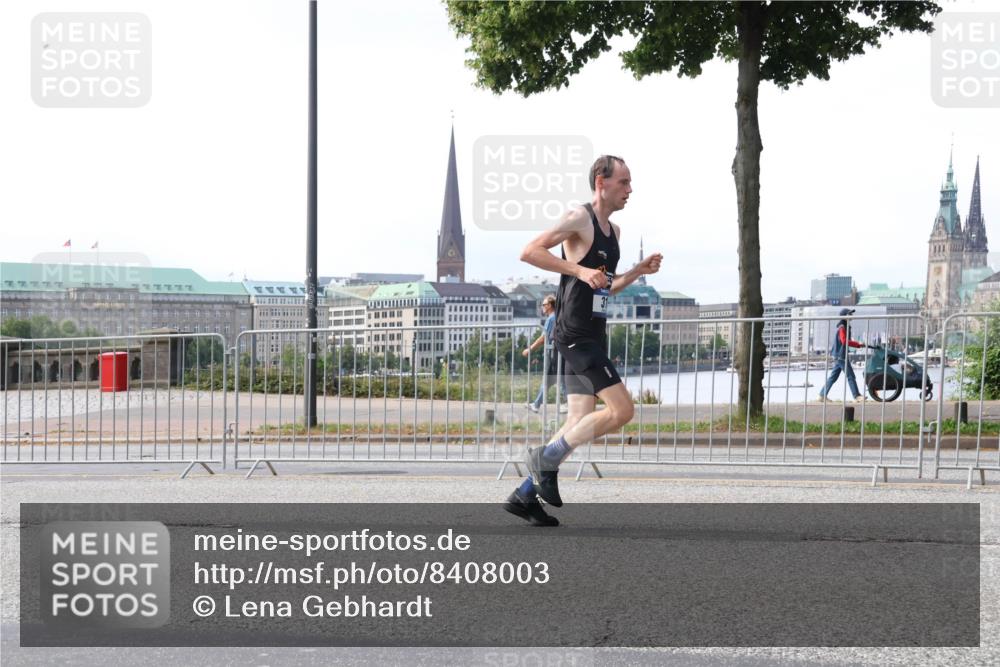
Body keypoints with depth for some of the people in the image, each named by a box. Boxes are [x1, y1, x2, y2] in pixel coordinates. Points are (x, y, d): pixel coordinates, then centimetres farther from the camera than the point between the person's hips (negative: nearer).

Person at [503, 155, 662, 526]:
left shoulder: (613, 230, 18)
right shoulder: (579, 219, -10)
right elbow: (529, 252, -19)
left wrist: (639, 272, 12)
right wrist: (579, 270, -25)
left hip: (592, 336, 10)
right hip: (575, 335, -10)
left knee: (581, 424, 8)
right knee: (622, 410, -14)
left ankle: (525, 494, 15)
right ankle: (545, 459, -2)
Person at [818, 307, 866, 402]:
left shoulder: (845, 327, 18)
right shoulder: (842, 327, -13)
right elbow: (844, 341, -23)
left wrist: (858, 344, 12)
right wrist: (858, 344, -22)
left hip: (838, 356, 10)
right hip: (841, 355, -10)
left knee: (833, 377, 11)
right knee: (850, 376, -9)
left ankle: (823, 395, 12)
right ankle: (857, 396, -9)